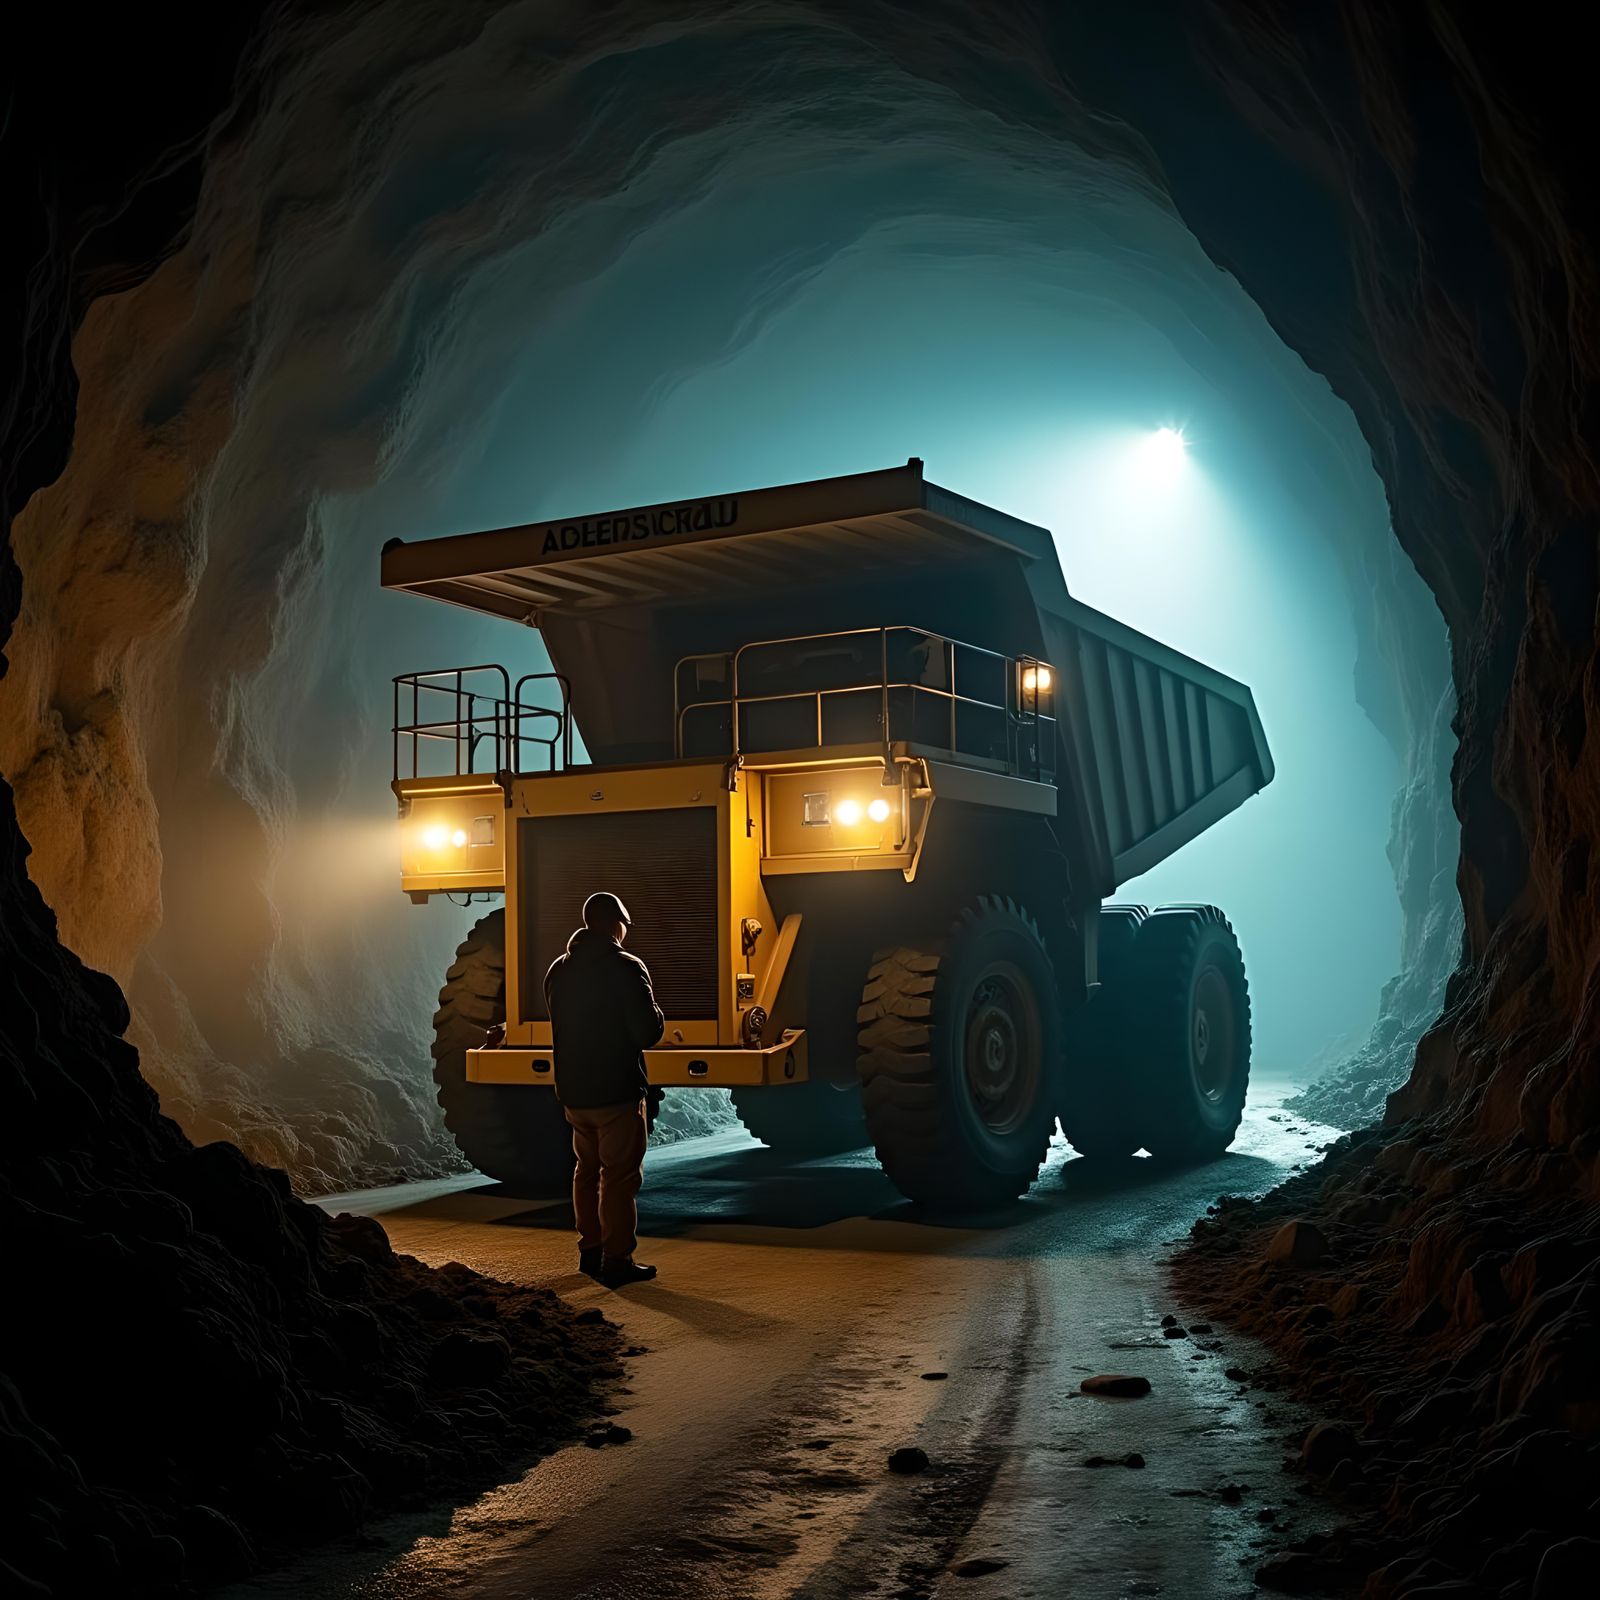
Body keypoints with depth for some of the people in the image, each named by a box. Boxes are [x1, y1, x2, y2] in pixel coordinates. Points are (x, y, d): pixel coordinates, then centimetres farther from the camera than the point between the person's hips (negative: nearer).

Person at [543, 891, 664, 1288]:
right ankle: (617, 1261, 2)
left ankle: (590, 1250, 27)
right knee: (620, 1177, 0)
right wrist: (655, 1014, 3)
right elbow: (648, 1032, -16)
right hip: (617, 1092, -7)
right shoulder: (626, 968, -14)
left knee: (587, 1170, 19)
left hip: (572, 1091, 7)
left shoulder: (557, 970, 7)